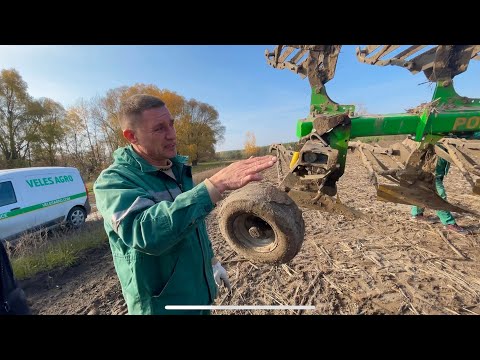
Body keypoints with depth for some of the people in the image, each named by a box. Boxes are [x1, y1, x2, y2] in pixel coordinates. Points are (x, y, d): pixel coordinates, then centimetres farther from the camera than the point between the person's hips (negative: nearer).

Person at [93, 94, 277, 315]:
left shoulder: (178, 168, -1)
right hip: (161, 304, -5)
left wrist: (212, 262, 11)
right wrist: (217, 184, -47)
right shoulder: (113, 181, -21)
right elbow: (146, 232, -39)